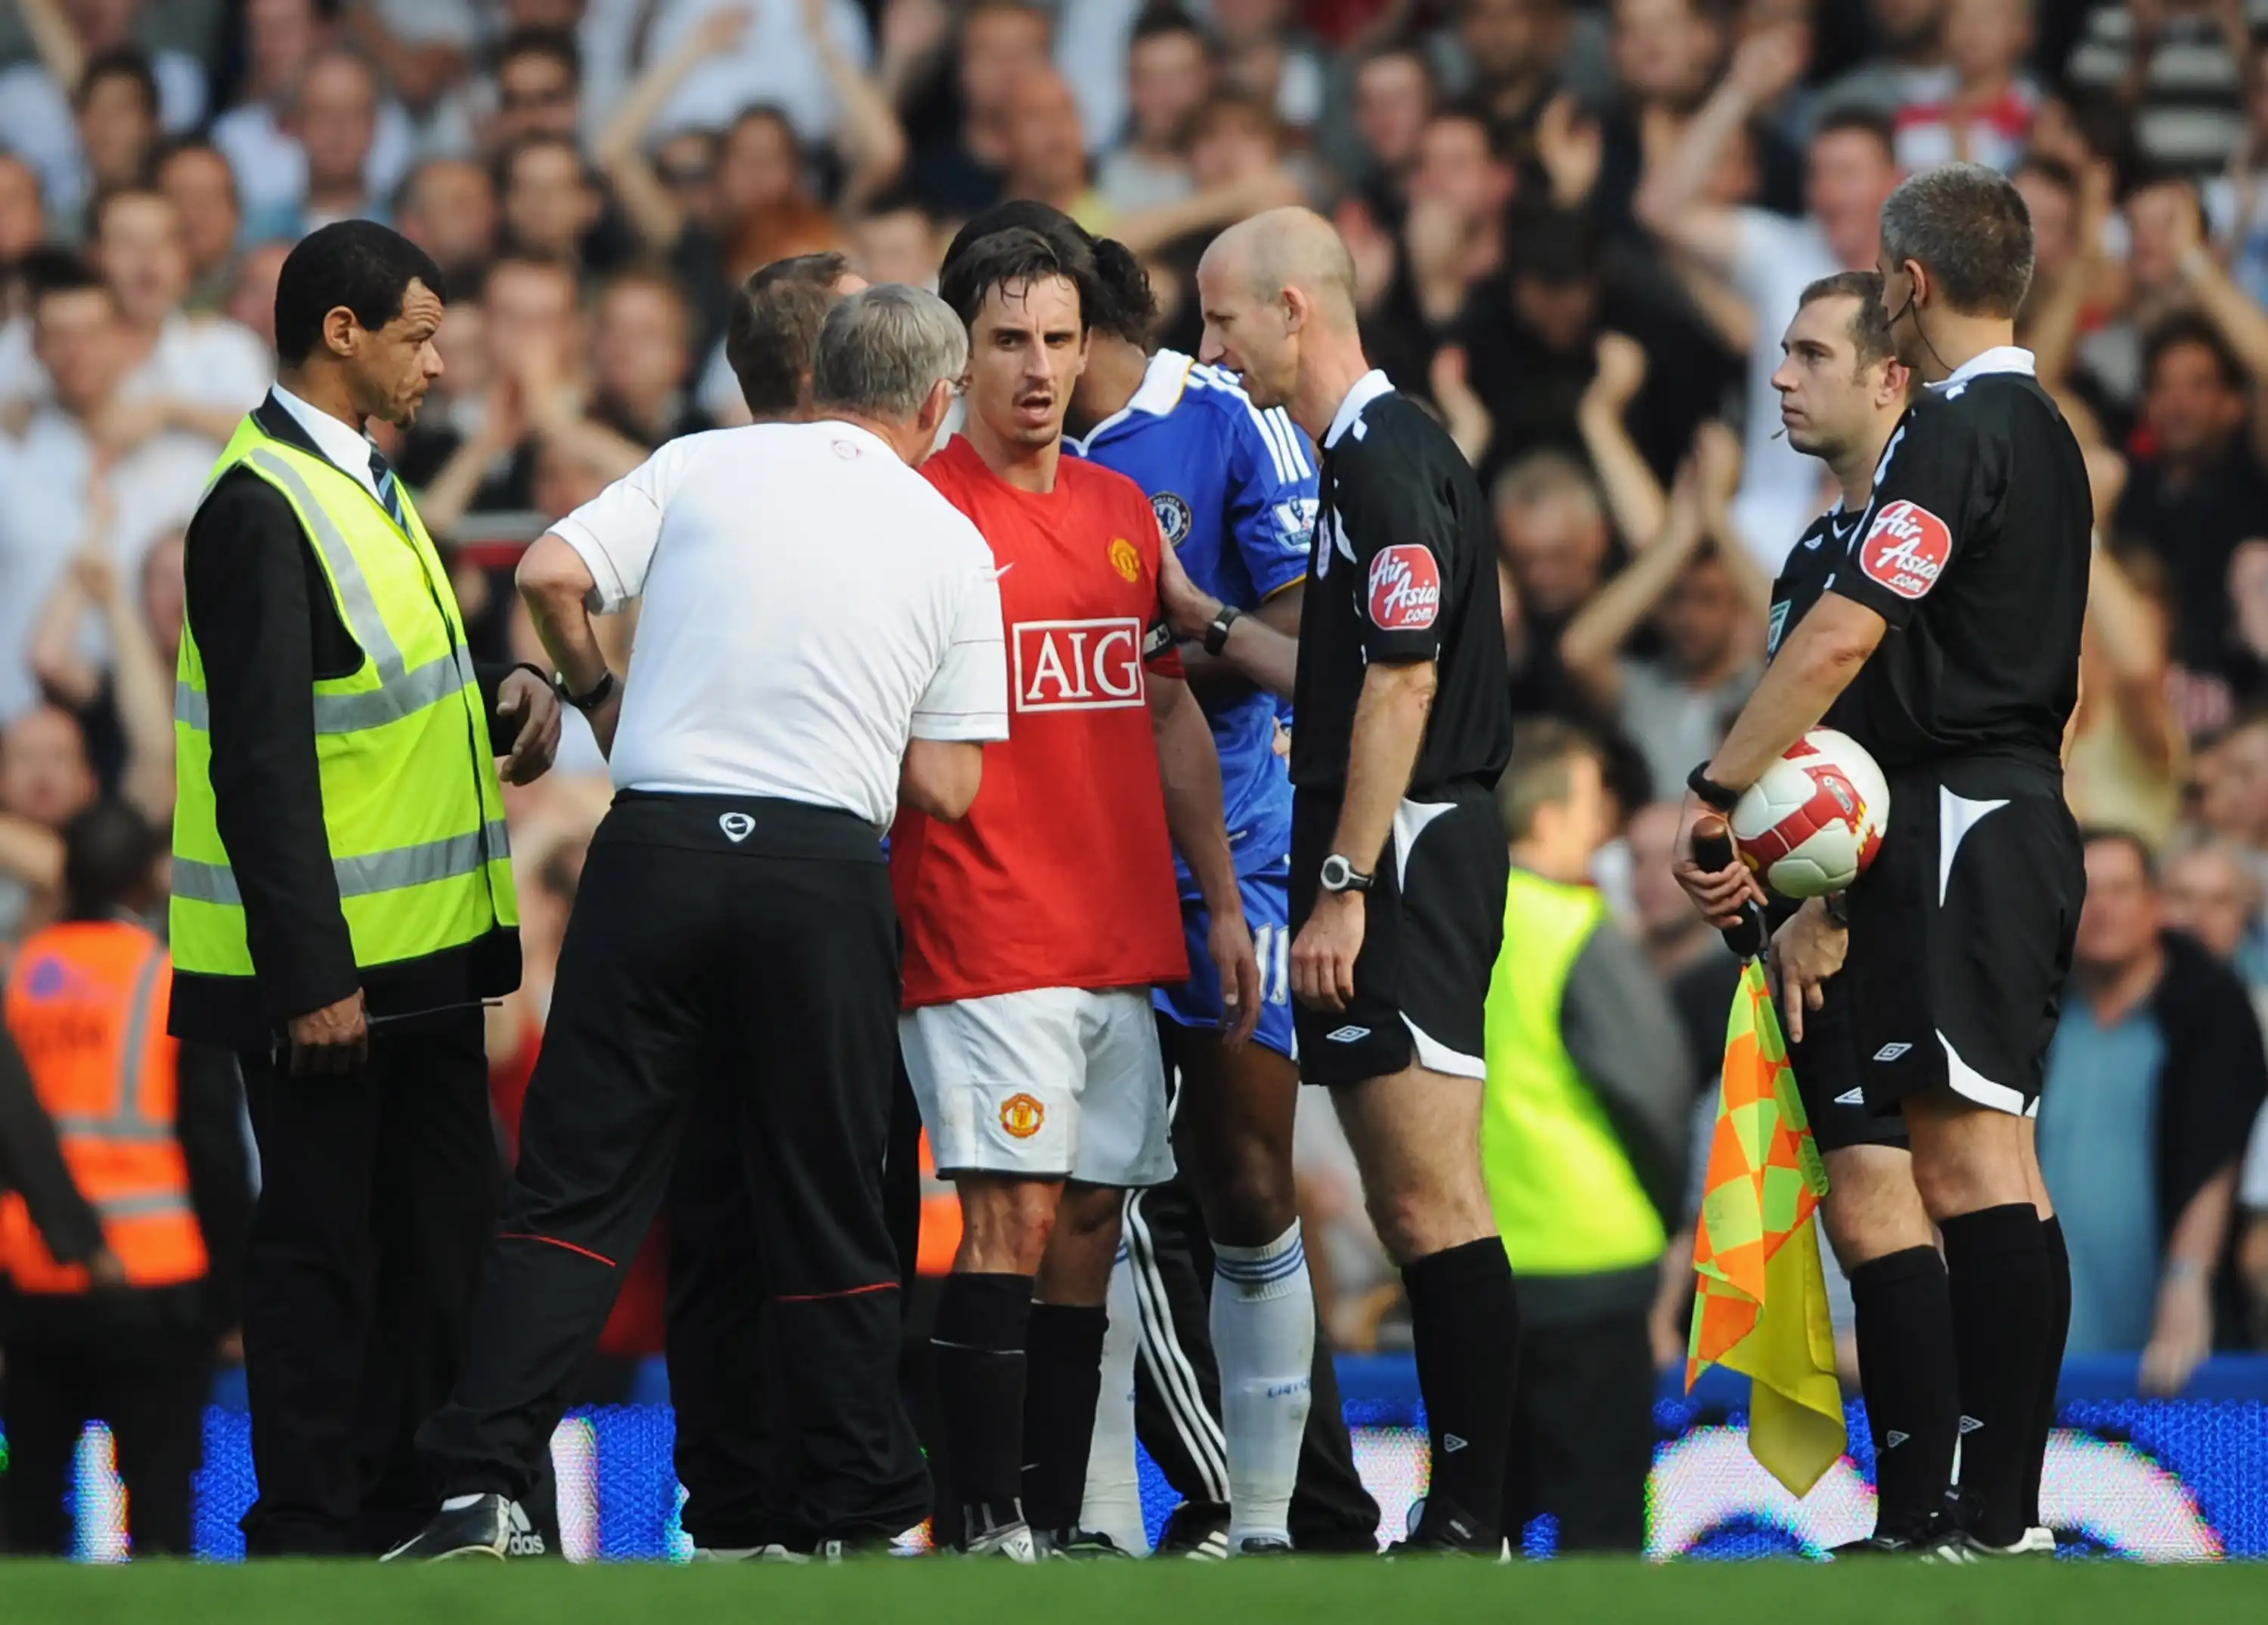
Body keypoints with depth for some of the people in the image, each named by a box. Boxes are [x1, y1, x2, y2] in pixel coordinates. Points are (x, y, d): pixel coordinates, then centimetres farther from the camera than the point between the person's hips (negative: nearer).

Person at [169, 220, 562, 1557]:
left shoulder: (366, 485, 13)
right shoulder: (264, 508, -17)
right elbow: (261, 765, -21)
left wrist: (510, 690, 4)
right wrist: (309, 979, -24)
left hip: (423, 947, 9)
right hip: (321, 961, -9)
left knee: (443, 1222, 14)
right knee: (321, 1245, -2)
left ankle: (405, 1499, 23)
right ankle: (306, 1531, 5)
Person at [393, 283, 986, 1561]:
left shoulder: (703, 465, 6)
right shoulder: (951, 544, 7)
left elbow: (550, 574, -3)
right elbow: (945, 785, 4)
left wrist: (596, 688, 16)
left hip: (660, 840, 0)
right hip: (827, 864, 0)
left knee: (579, 1186, 2)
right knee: (829, 1208, 9)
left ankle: (483, 1487, -7)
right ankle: (864, 1515, 12)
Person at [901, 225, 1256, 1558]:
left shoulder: (1125, 510, 15)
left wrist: (1222, 898, 18)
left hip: (1126, 936, 7)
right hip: (986, 936, -7)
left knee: (1091, 1222, 7)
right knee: (1015, 1209, -12)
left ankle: (1060, 1523, 11)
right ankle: (988, 1530, -11)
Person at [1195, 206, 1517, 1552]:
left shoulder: (1389, 458, -13)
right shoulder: (1366, 453, 18)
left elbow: (1402, 683, -19)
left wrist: (1344, 884, -21)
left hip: (1407, 853, -10)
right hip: (1404, 862, 10)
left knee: (1432, 1199, -10)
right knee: (1412, 1204, 10)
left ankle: (1473, 1517, -11)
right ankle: (1462, 1511, 11)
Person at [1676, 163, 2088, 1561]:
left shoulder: (1960, 433, -13)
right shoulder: (2044, 433, 17)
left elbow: (1844, 635, -20)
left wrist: (1716, 795, -16)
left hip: (1957, 822, -10)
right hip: (2020, 811, 10)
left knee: (1973, 1158, -12)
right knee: (1985, 1161, 11)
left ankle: (1996, 1525, -16)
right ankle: (2003, 1509, 11)